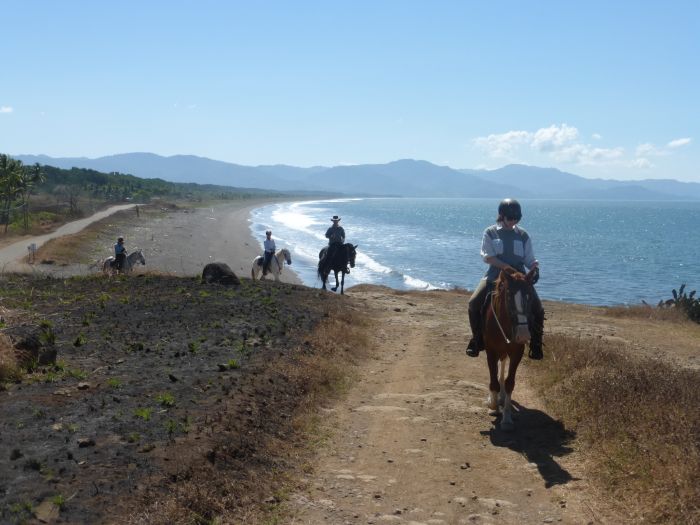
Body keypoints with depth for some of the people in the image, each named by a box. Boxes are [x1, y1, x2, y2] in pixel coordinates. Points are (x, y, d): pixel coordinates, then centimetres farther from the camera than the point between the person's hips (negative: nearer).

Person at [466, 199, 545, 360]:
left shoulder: (523, 235, 9)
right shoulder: (490, 233, 3)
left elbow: (529, 259, 10)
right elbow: (487, 256, -6)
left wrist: (534, 266, -14)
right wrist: (506, 267, -19)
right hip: (495, 275, -1)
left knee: (537, 309, -14)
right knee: (474, 303, -19)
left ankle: (536, 344, 3)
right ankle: (477, 339, -1)